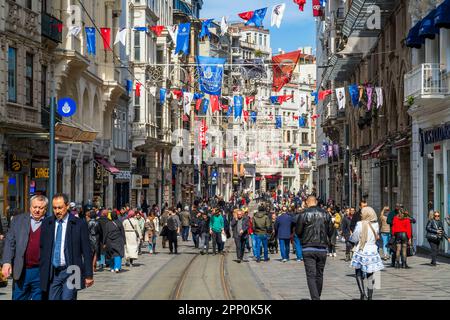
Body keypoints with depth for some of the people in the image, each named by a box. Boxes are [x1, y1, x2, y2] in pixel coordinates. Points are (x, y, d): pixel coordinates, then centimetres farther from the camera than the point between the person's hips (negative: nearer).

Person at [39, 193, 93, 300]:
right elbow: (42, 248, 11)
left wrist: (89, 275, -3)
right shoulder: (46, 223, 7)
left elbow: (86, 251, -1)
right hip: (51, 273, 3)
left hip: (70, 272, -3)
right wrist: (41, 272, 8)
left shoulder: (79, 224, -2)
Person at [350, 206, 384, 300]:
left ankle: (363, 294, -8)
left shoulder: (360, 224, -12)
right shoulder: (375, 224, -1)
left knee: (359, 273, 8)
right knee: (370, 276, 12)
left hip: (361, 251, -4)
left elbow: (354, 239, -3)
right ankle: (370, 297, 14)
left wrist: (350, 237, 18)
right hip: (372, 250, 4)